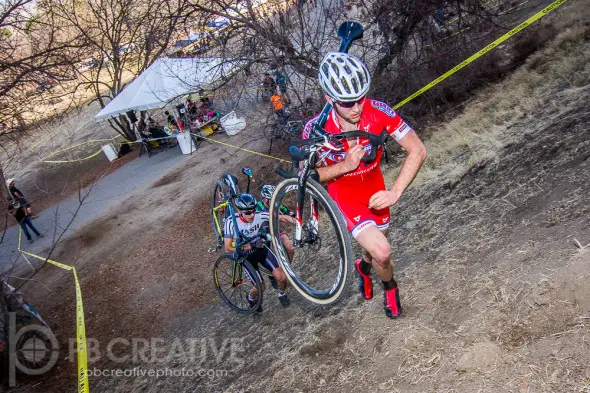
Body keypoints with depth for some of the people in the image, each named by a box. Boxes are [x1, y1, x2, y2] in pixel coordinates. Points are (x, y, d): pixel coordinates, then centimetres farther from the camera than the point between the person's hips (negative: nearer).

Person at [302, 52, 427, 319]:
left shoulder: (378, 111, -27)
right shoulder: (316, 129, -30)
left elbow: (418, 150, -22)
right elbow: (308, 175, -16)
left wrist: (395, 192, -33)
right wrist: (345, 165, -33)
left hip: (374, 187, 3)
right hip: (343, 192, -3)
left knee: (375, 244, 22)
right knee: (382, 252, -17)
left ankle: (364, 266, 60)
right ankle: (390, 286, 19)